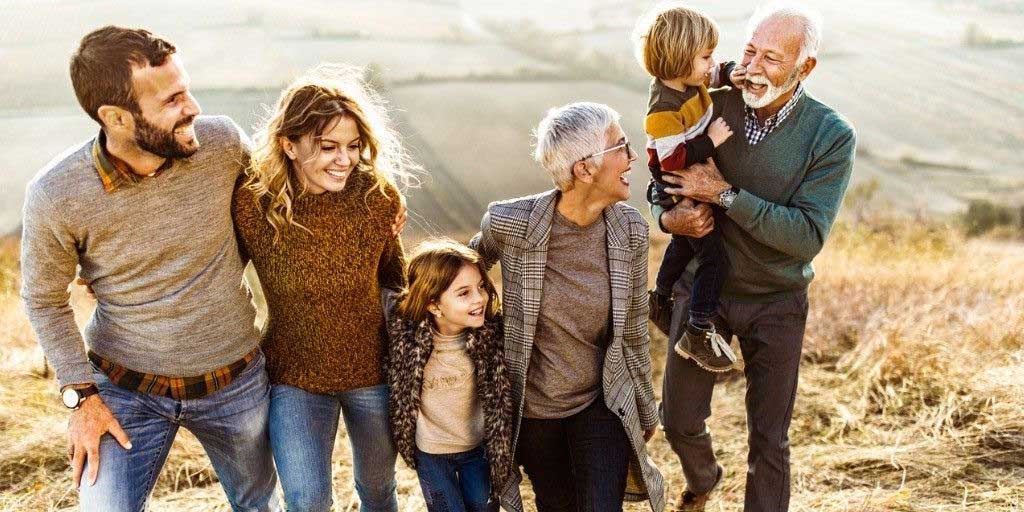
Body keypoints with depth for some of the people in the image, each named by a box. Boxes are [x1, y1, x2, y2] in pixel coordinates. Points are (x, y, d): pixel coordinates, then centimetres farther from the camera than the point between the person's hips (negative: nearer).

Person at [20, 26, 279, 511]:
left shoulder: (221, 140, -18)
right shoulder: (55, 196, -21)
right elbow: (43, 300, -5)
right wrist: (81, 397, -6)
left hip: (234, 378, 2)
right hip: (126, 385, -2)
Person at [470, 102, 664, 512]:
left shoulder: (630, 229, -11)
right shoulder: (509, 223, -21)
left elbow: (634, 328, 1)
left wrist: (645, 409, 10)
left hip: (603, 403, 1)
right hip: (533, 407, -1)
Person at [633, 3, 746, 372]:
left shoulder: (690, 79, -4)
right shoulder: (664, 110, -31)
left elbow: (714, 73, 15)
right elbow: (673, 160, -33)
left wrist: (730, 73, -7)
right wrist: (711, 140, -27)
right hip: (678, 193, -10)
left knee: (684, 245, 28)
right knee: (713, 257, -12)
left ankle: (661, 301, 49)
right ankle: (697, 334, -4)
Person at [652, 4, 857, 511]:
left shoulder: (832, 137, -15)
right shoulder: (710, 107, -10)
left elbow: (807, 236, -22)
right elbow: (661, 180, 3)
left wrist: (725, 194, -28)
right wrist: (669, 217, -20)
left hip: (776, 302, -1)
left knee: (769, 441, 7)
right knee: (679, 419, 9)